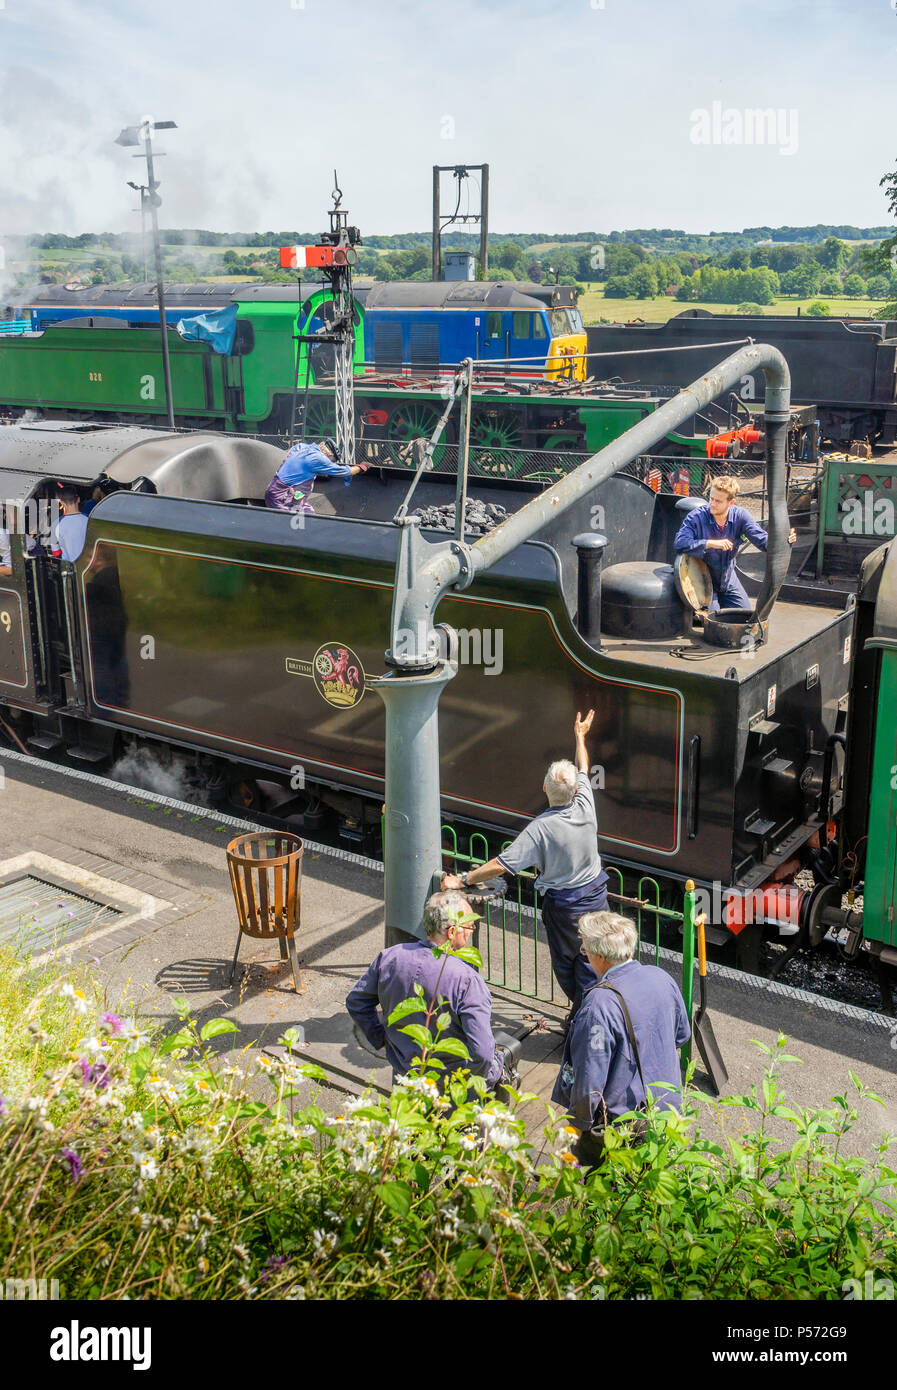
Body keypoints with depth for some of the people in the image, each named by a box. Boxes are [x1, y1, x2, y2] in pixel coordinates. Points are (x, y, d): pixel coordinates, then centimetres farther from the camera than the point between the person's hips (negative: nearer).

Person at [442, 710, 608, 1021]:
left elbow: (502, 864, -28)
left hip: (563, 904, -4)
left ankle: (579, 1007, 35)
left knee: (564, 961, 18)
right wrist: (580, 735, 25)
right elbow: (583, 770, 7)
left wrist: (463, 880, -19)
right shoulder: (585, 807, -13)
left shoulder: (540, 828, -26)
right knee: (588, 959, 14)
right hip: (596, 893, 4)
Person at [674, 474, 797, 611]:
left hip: (728, 580, 5)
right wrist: (711, 543, -39)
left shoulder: (740, 515, -9)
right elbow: (680, 543, -33)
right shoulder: (696, 517, -20)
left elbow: (763, 540, -14)